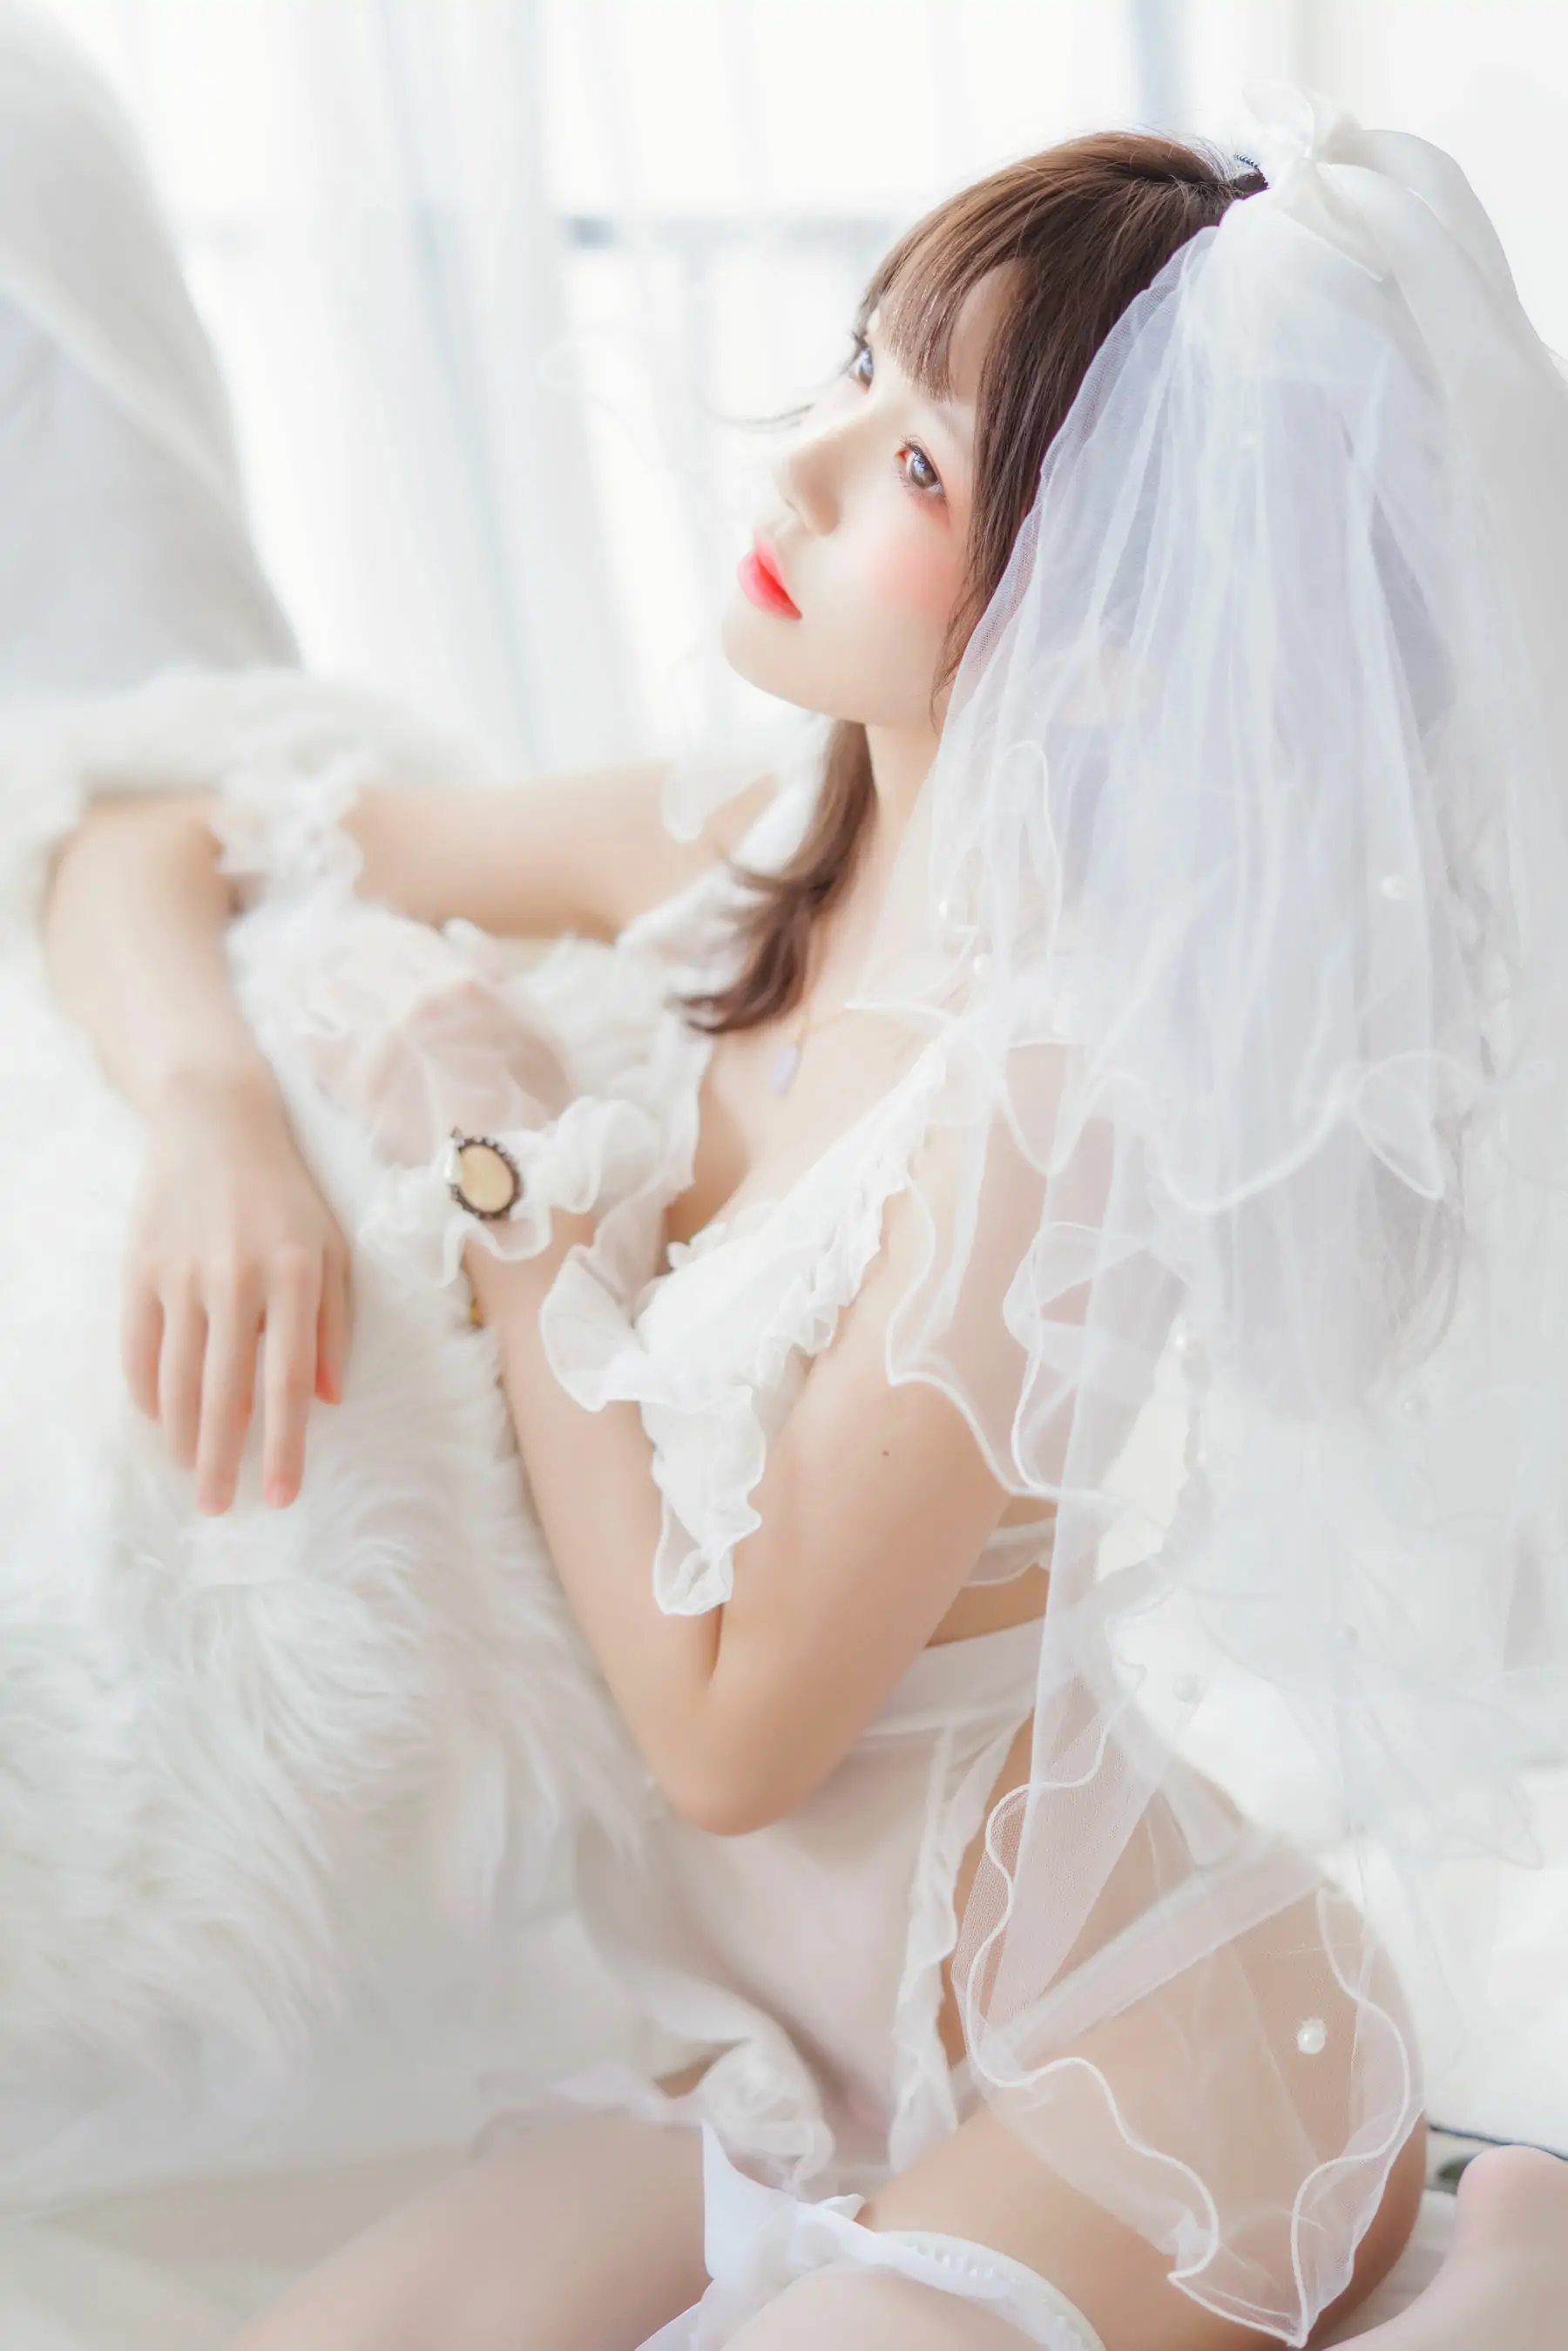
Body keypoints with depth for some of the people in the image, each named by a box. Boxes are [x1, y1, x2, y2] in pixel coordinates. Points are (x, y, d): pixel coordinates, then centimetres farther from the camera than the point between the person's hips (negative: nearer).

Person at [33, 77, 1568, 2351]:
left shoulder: (1054, 1086, -27)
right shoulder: (738, 858, -5)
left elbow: (728, 1725, -20)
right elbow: (148, 846, 4)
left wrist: (511, 1185, -17)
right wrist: (218, 1109, -17)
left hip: (1128, 2066, -7)